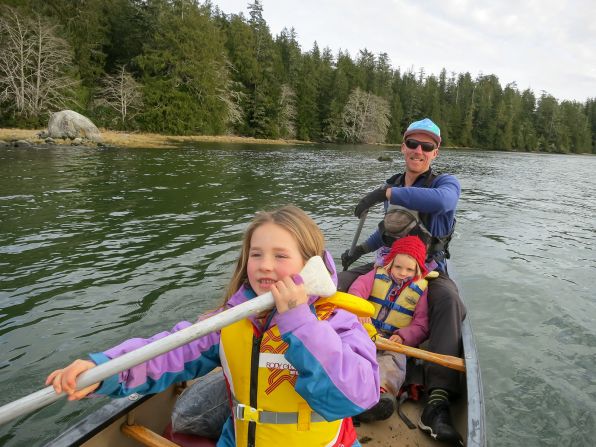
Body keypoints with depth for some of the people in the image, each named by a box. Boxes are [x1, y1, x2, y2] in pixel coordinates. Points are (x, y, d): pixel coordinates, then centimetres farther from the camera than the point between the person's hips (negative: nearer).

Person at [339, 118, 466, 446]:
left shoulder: (445, 182, -9)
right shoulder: (393, 185, 10)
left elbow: (442, 201, -38)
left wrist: (387, 193, -36)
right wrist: (362, 249, 14)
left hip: (429, 271, -5)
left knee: (449, 301, -38)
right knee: (336, 285, -15)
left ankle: (438, 401, -39)